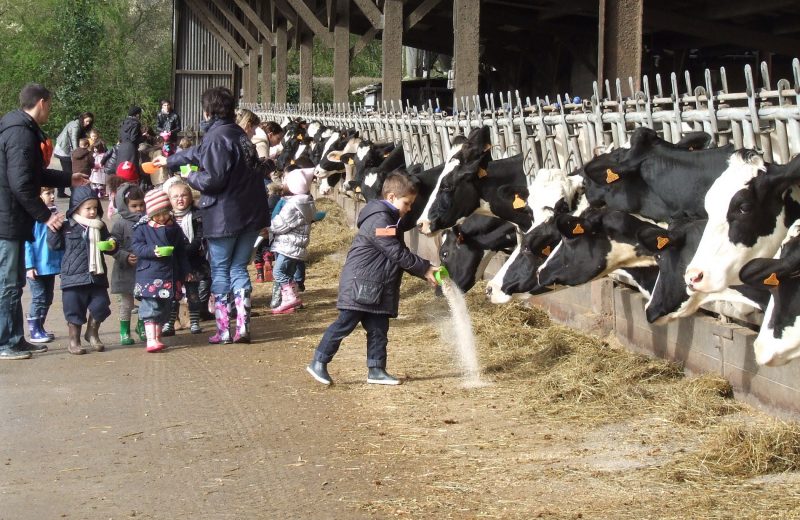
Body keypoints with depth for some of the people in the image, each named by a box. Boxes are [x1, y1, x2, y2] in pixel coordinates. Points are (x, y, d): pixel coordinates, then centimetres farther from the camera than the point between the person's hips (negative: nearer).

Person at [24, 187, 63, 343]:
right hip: (37, 266, -7)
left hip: (51, 265, 7)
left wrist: (62, 261, 7)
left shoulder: (55, 213, 5)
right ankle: (34, 331, 6)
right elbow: (27, 242, -13)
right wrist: (29, 266, -16)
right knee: (39, 297, -3)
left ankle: (40, 328, 24)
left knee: (48, 298, 13)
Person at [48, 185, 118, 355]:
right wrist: (53, 228, -13)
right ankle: (74, 341, 18)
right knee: (74, 309, 4)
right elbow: (55, 245, -2)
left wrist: (112, 245, -5)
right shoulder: (67, 227, -2)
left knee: (100, 305, 3)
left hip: (96, 276, 3)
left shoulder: (100, 227, 9)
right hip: (73, 277, -3)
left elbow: (108, 246, 17)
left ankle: (92, 333, 27)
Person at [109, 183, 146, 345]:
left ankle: (141, 326, 31)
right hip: (126, 270, -3)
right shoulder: (120, 223, -9)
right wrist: (125, 257, -22)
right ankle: (124, 332, 19)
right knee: (126, 303, 6)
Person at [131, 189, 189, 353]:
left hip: (169, 275, 5)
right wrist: (154, 251, -22)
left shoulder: (174, 228, 9)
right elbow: (137, 247, -8)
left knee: (164, 308, 10)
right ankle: (151, 340, -18)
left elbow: (180, 252, 14)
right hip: (148, 273, -5)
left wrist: (185, 271, 14)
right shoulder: (142, 228, -2)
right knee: (150, 307, -12)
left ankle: (158, 337, 20)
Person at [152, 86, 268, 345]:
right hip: (252, 213, 7)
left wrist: (190, 177, -2)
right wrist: (169, 160, 38)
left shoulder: (217, 137, -15)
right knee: (239, 268, 13)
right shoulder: (239, 134, 13)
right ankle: (243, 326, 6)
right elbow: (200, 151, 27)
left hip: (224, 215, -7)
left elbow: (213, 179, -22)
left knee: (220, 270, 5)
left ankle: (223, 330, 6)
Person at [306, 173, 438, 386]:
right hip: (360, 285, -10)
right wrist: (425, 269, -13)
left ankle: (376, 370, 12)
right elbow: (399, 254, -19)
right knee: (345, 324, -4)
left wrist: (425, 271, 8)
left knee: (378, 329, 8)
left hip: (377, 288, 10)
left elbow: (399, 255, 17)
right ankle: (318, 363, 5)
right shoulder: (379, 221, -18)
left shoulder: (390, 220, 16)